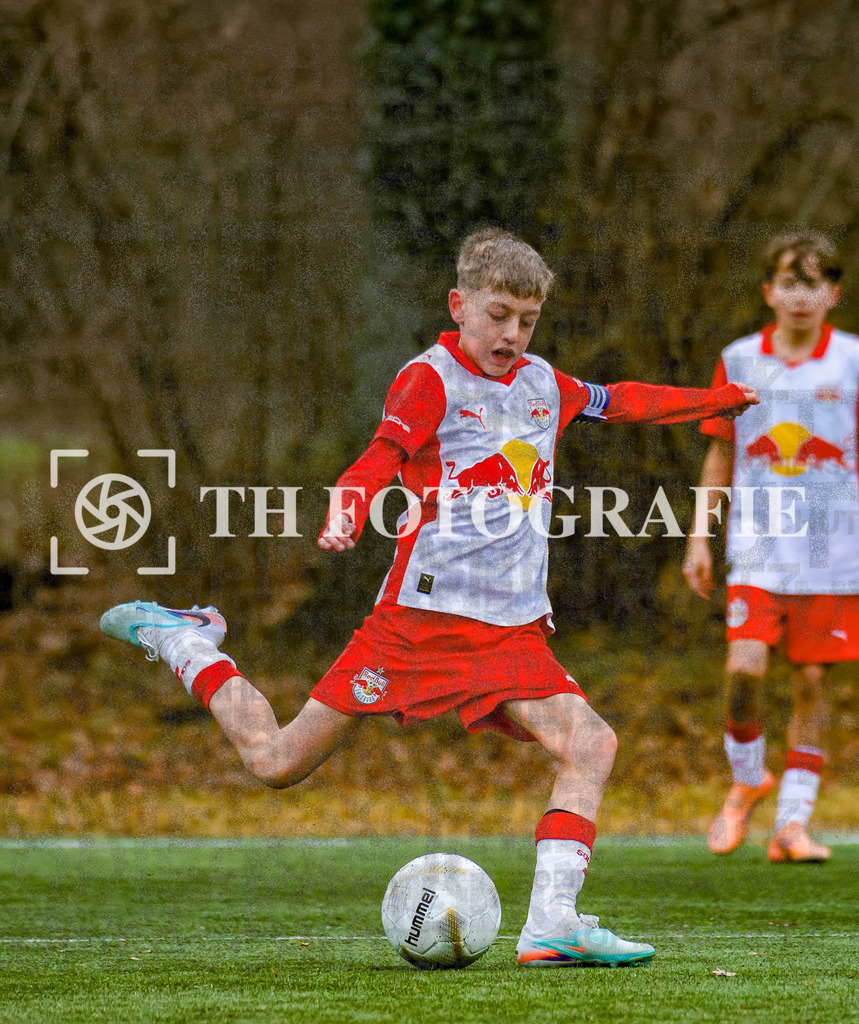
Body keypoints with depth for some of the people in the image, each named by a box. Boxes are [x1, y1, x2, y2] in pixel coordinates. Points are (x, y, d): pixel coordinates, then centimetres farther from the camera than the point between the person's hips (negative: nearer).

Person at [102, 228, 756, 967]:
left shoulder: (543, 384, 16)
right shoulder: (431, 380, -5)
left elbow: (613, 402, 35)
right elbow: (380, 458, -19)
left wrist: (709, 402, 41)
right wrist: (347, 517, -38)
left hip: (514, 631, 6)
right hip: (423, 617, -5)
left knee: (591, 744, -18)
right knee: (278, 762, -3)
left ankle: (551, 924, -19)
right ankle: (180, 641, 22)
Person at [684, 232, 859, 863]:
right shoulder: (739, 361, 5)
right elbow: (720, 454, 13)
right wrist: (699, 538, 11)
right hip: (757, 549, 1)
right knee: (745, 667, -13)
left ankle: (793, 822, 8)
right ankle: (748, 781, 14)